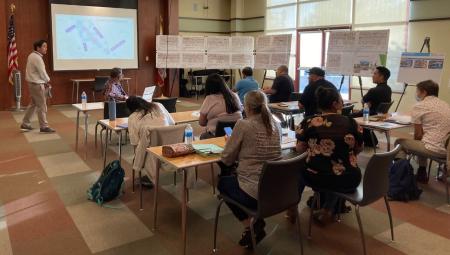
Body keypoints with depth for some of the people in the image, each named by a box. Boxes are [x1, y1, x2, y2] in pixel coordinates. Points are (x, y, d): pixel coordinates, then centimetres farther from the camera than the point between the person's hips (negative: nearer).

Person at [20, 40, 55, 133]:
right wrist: (48, 82, 0)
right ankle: (44, 127, 3)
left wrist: (45, 82, 12)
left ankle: (25, 124, 23)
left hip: (33, 83, 10)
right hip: (37, 84, -10)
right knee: (42, 106, -3)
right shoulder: (37, 58, -19)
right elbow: (42, 72, -16)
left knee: (33, 104, 18)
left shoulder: (32, 56, 12)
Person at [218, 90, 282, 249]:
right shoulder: (276, 125, 4)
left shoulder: (243, 125, -14)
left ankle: (249, 227, 15)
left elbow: (226, 159, -6)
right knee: (234, 176, 31)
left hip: (254, 191, -6)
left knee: (222, 182, 24)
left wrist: (238, 155, 14)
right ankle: (257, 221, 20)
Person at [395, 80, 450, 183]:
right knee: (422, 142, 34)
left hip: (435, 150, -7)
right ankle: (422, 174, 37)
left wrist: (415, 141, 18)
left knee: (400, 142, 12)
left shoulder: (419, 106, -6)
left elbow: (418, 135, -3)